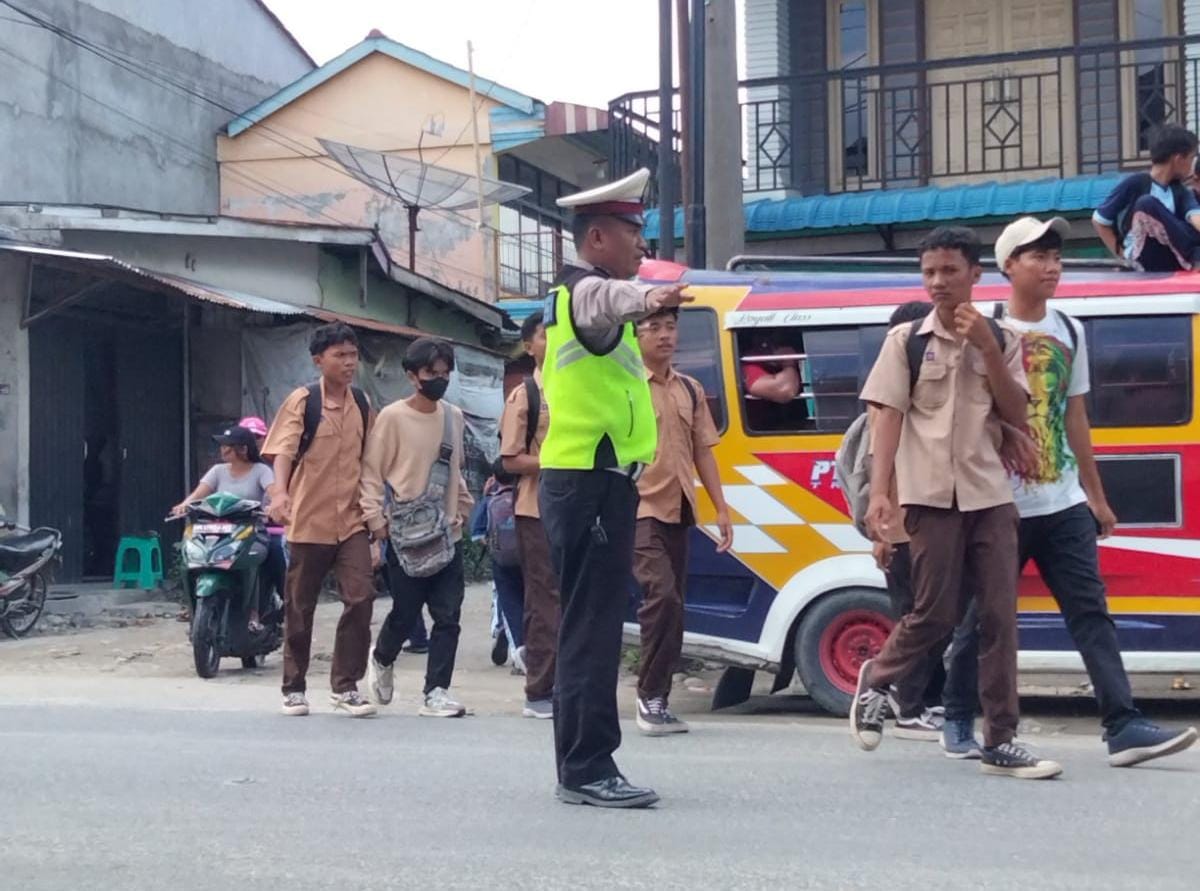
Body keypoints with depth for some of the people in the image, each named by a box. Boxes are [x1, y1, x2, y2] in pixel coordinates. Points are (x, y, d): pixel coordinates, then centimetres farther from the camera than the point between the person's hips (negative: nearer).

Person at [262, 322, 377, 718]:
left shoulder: (361, 403, 9)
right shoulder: (302, 401, -6)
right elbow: (283, 449, -17)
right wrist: (280, 492, -34)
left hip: (352, 519, 3)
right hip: (309, 520, -3)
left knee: (360, 597, -9)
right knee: (300, 607, 7)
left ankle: (345, 686, 1)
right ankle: (294, 687, 21)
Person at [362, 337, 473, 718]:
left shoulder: (454, 416, 10)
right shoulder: (393, 417, -6)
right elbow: (371, 471, -5)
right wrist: (375, 519, -11)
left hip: (447, 533, 5)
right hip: (407, 534, -4)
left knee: (448, 617, -3)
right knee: (405, 613, 2)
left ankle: (436, 692, 2)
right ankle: (382, 659, 32)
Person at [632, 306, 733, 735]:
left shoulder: (690, 390, 14)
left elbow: (703, 451, 17)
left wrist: (721, 508, 12)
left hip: (678, 512, 7)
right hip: (640, 510, -7)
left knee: (670, 604, 8)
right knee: (663, 596, -19)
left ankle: (657, 700, 15)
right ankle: (651, 696, -9)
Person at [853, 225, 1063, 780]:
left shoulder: (999, 341, 11)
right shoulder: (906, 341, 3)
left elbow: (1016, 414, 3)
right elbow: (888, 418, -1)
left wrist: (987, 348, -7)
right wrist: (878, 493, -10)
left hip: (991, 496, 3)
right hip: (932, 497, -3)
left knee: (999, 617, -1)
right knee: (936, 614, -3)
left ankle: (1000, 743, 5)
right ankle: (876, 681, 26)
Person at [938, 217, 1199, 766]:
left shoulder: (1069, 332, 11)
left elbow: (1075, 418, 17)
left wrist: (1096, 495, 17)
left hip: (1065, 504, 5)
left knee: (1091, 611, -3)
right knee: (983, 616, 5)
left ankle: (1124, 727, -6)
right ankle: (958, 719, 21)